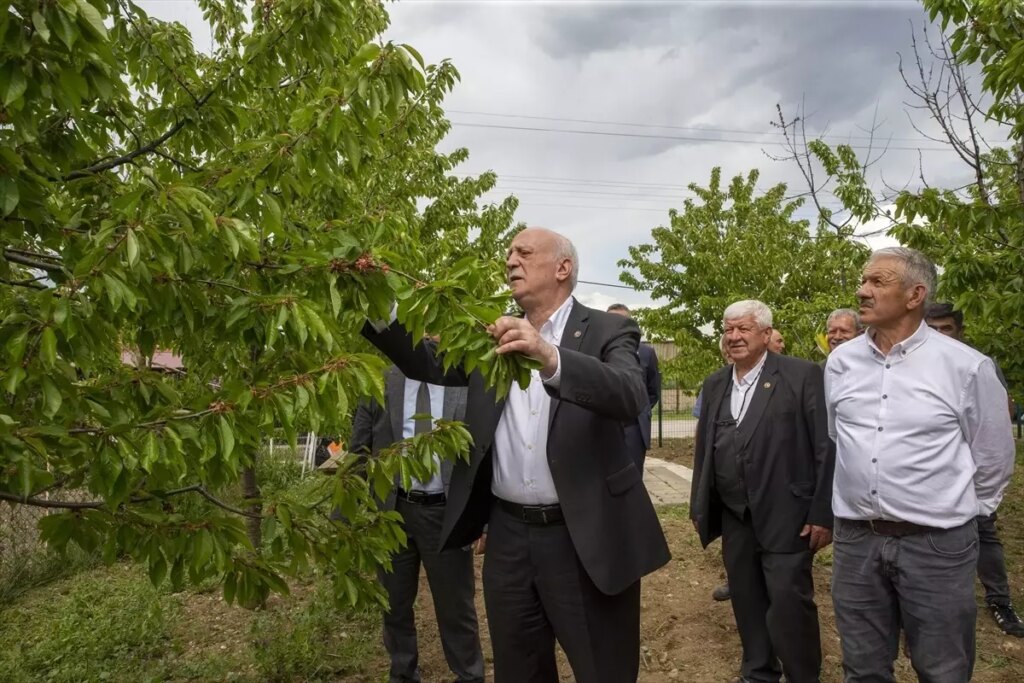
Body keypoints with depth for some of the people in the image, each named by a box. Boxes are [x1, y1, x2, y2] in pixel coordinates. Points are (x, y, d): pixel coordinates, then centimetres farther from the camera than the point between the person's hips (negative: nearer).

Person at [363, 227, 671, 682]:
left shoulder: (607, 332, -6)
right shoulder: (494, 335, 9)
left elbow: (630, 397, -24)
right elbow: (425, 362, 1)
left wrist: (550, 358, -40)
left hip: (585, 538, -4)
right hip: (508, 535, 5)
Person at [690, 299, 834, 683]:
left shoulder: (802, 376, -8)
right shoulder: (714, 385, 9)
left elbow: (827, 447, -10)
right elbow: (703, 450, 14)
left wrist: (823, 513, -12)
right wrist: (699, 507, 13)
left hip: (785, 517, -5)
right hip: (734, 519, 6)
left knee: (789, 604, -1)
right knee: (747, 602, 15)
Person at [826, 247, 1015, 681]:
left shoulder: (966, 366, -9)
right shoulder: (840, 361, 1)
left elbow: (993, 457, 2)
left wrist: (963, 511, 11)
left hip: (937, 544, -3)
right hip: (855, 539, 3)